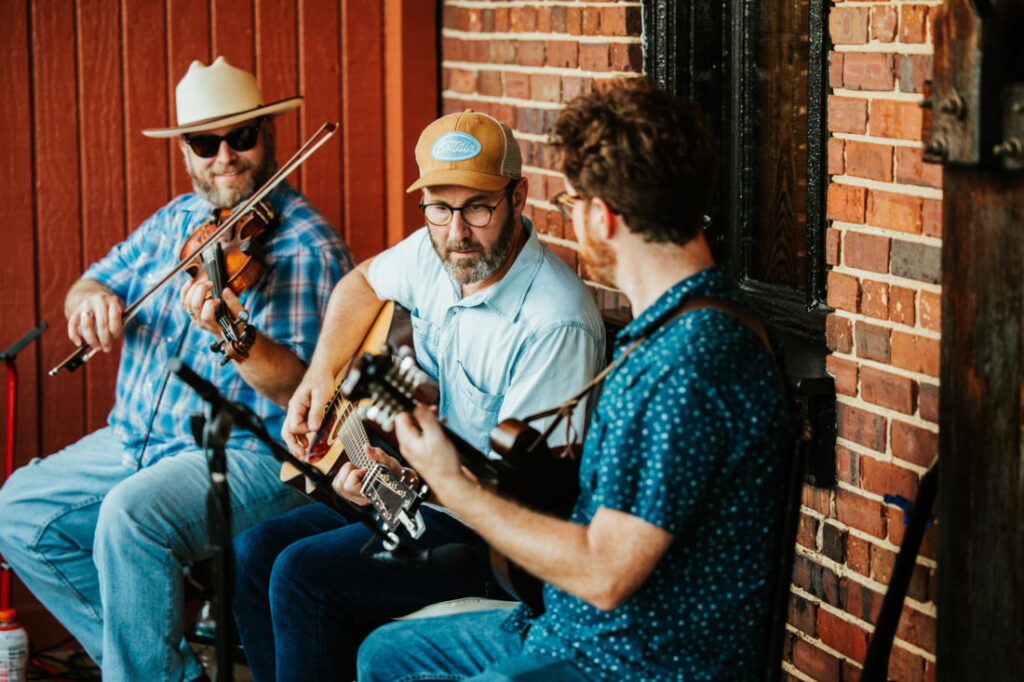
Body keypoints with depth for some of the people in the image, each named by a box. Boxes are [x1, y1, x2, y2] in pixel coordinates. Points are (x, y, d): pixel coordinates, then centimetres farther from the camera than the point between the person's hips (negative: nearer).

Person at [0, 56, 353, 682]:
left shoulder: (308, 248, -12)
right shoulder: (176, 220, 12)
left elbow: (309, 393, -20)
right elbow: (90, 283, 16)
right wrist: (92, 297, -10)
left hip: (257, 458, -8)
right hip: (136, 442, 8)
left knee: (131, 517, -32)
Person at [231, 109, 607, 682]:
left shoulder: (556, 323, -26)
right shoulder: (436, 253, 0)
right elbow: (364, 282, 24)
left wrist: (407, 478, -37)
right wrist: (321, 374, 9)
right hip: (424, 495, 9)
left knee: (305, 573, -21)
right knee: (256, 553, -1)